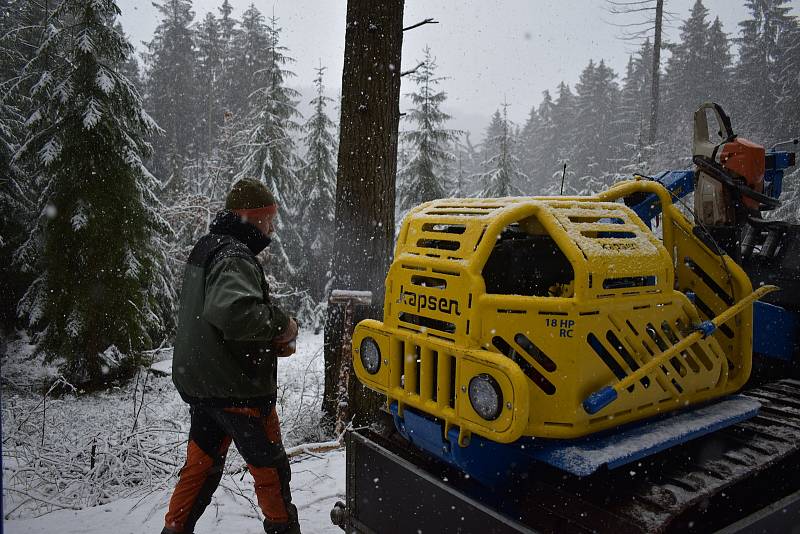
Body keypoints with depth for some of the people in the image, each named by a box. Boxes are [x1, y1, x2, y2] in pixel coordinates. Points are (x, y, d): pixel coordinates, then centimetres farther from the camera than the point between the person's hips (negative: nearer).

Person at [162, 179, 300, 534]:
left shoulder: (205, 247, 11)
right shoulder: (235, 256, -21)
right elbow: (232, 312, -40)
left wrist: (271, 340, 6)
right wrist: (281, 324, -22)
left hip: (198, 382, 9)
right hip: (237, 388, -8)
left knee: (201, 464, 20)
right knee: (270, 466, 11)